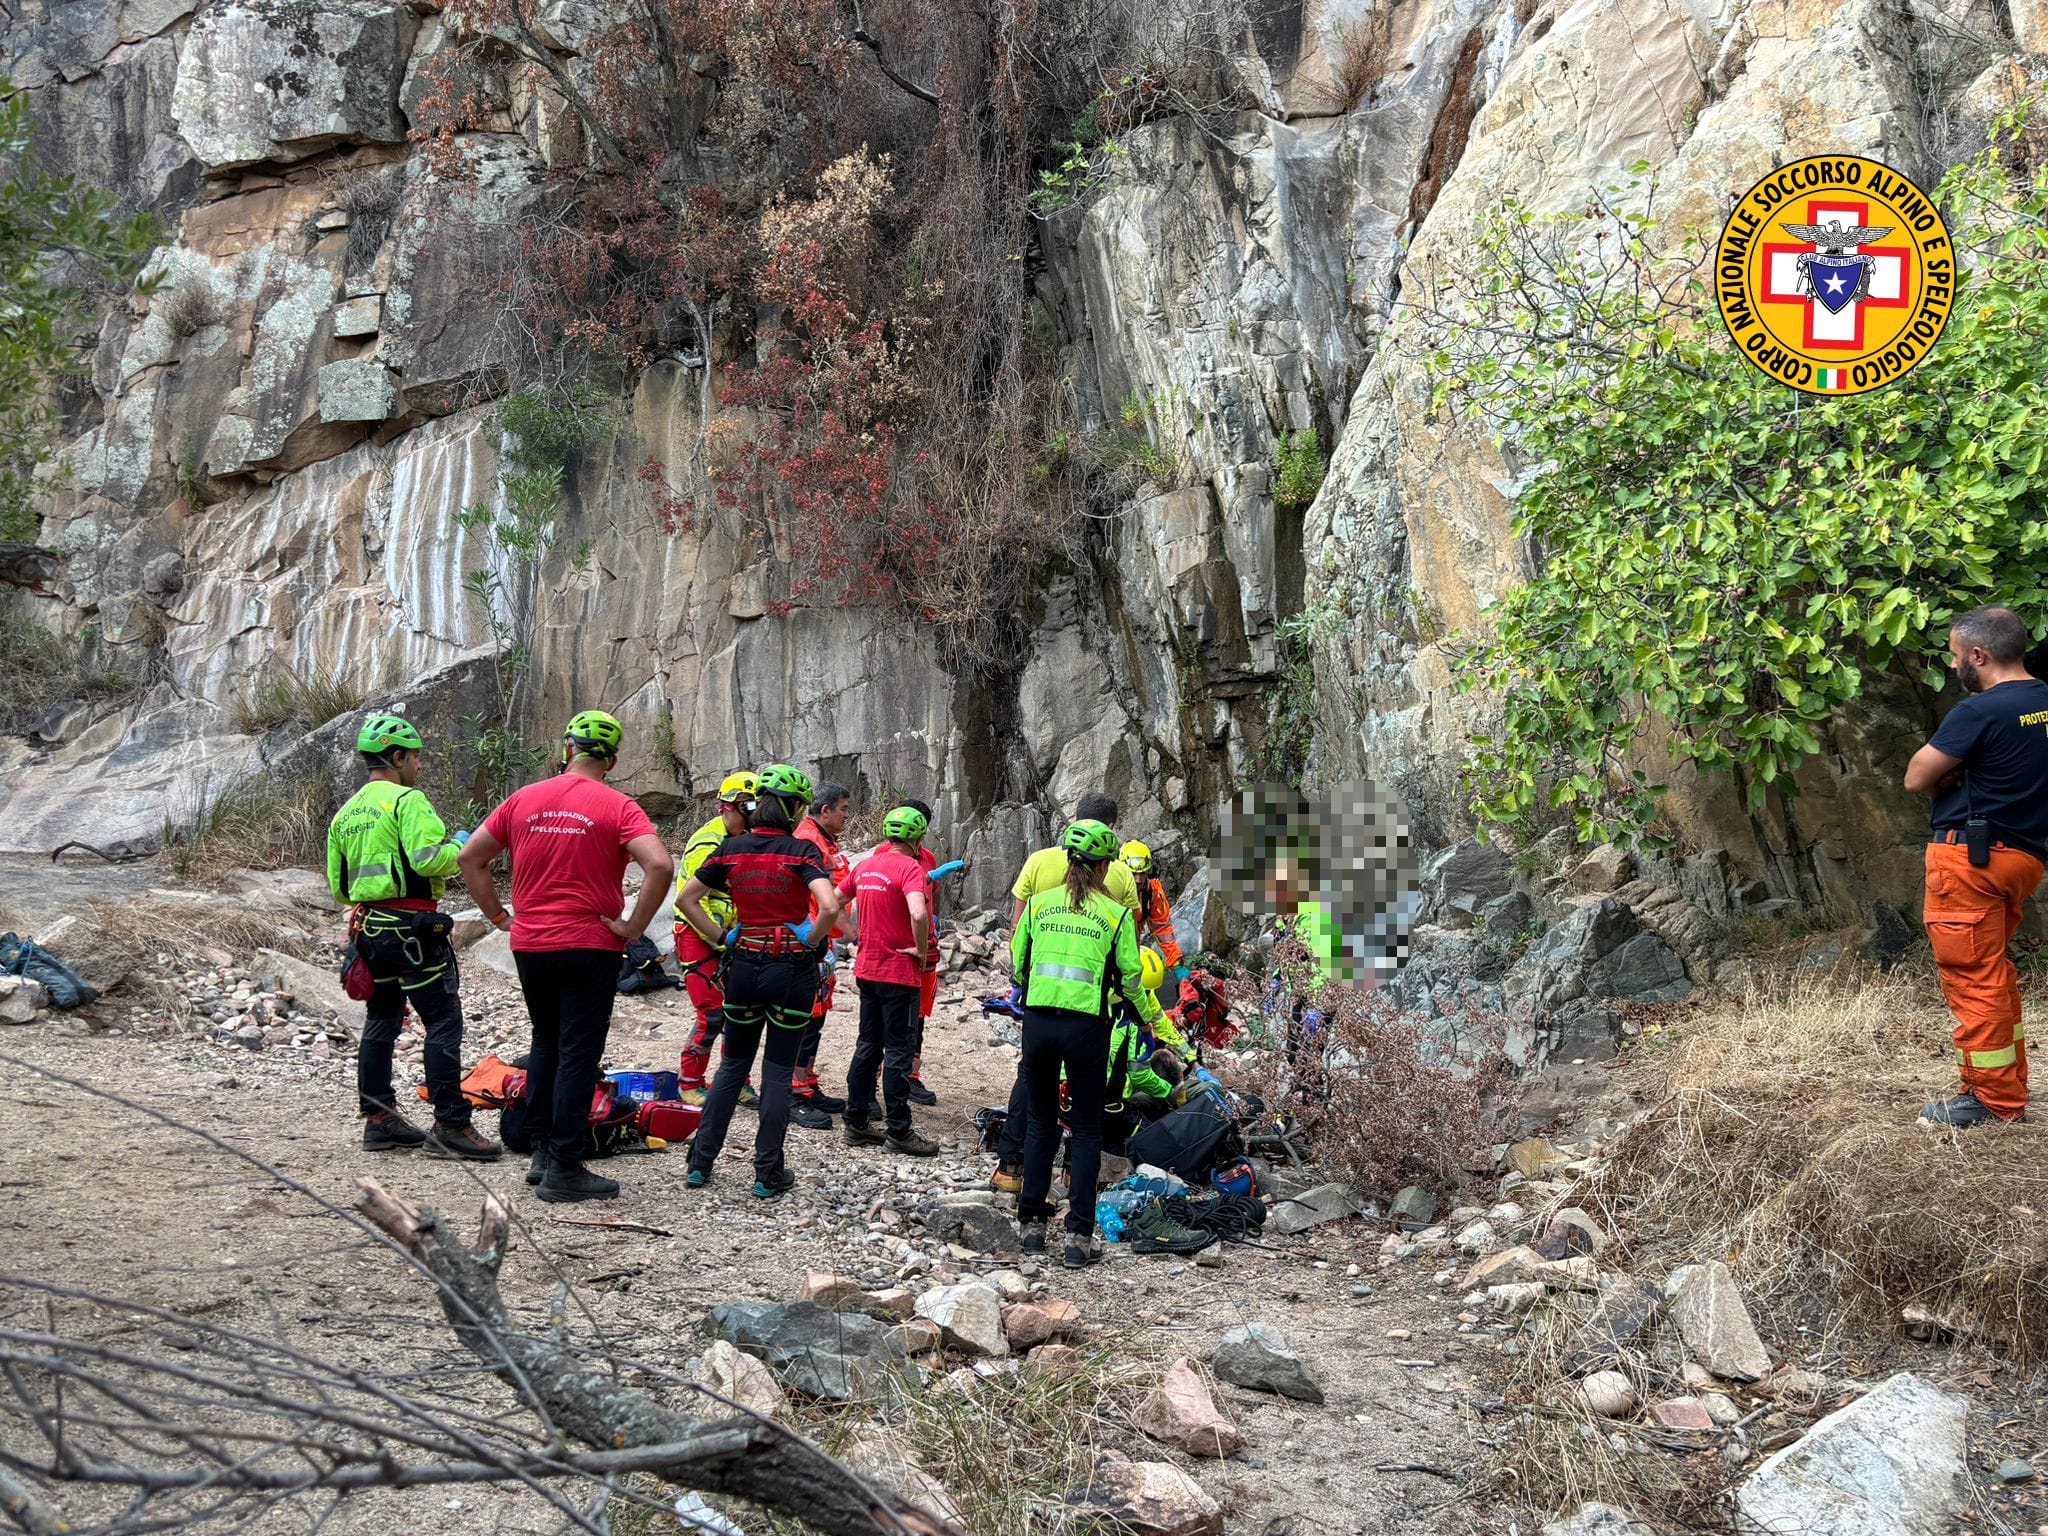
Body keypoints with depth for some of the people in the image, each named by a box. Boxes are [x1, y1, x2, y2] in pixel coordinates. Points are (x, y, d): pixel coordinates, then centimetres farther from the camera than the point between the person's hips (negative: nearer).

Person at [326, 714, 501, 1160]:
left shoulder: (346, 813, 16)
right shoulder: (408, 800, -11)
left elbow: (338, 885, 19)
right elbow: (428, 859, -23)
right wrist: (457, 847, -5)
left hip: (368, 928, 9)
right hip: (411, 929, -9)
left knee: (381, 1022, 16)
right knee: (444, 1022, -7)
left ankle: (378, 1117, 21)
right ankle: (450, 1125, -10)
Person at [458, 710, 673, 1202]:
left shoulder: (523, 800, 5)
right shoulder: (617, 807, -8)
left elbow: (470, 857, 9)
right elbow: (660, 865, -22)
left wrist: (498, 915, 12)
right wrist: (633, 927, -13)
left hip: (529, 945, 4)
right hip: (590, 947, -4)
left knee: (546, 1046, 21)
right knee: (578, 1056, 1)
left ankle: (542, 1153, 24)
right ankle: (564, 1170, 2)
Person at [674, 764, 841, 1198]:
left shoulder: (733, 848, 0)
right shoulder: (801, 852, -12)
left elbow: (686, 898, 3)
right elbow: (829, 907, -26)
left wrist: (719, 937, 8)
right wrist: (811, 941, -9)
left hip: (743, 966, 4)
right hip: (791, 970, -3)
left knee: (732, 1066, 17)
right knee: (778, 1071, 6)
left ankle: (699, 1164, 16)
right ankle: (768, 1175, 9)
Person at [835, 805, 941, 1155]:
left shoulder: (865, 866, 8)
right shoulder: (910, 868, -16)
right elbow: (918, 913, -33)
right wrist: (921, 950, -18)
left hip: (866, 969, 7)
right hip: (899, 972, -7)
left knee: (869, 1045, 15)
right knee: (899, 1050, -1)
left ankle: (857, 1124, 19)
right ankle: (899, 1131, 3)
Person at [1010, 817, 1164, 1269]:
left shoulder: (1038, 904, 6)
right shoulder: (1116, 914, 0)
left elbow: (1016, 968, 12)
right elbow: (1130, 978, 4)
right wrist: (1150, 1014, 22)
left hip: (1038, 1021, 2)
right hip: (1086, 1025, -2)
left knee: (1040, 1124, 16)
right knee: (1086, 1130, 8)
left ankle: (1032, 1225, 18)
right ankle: (1078, 1237, 4)